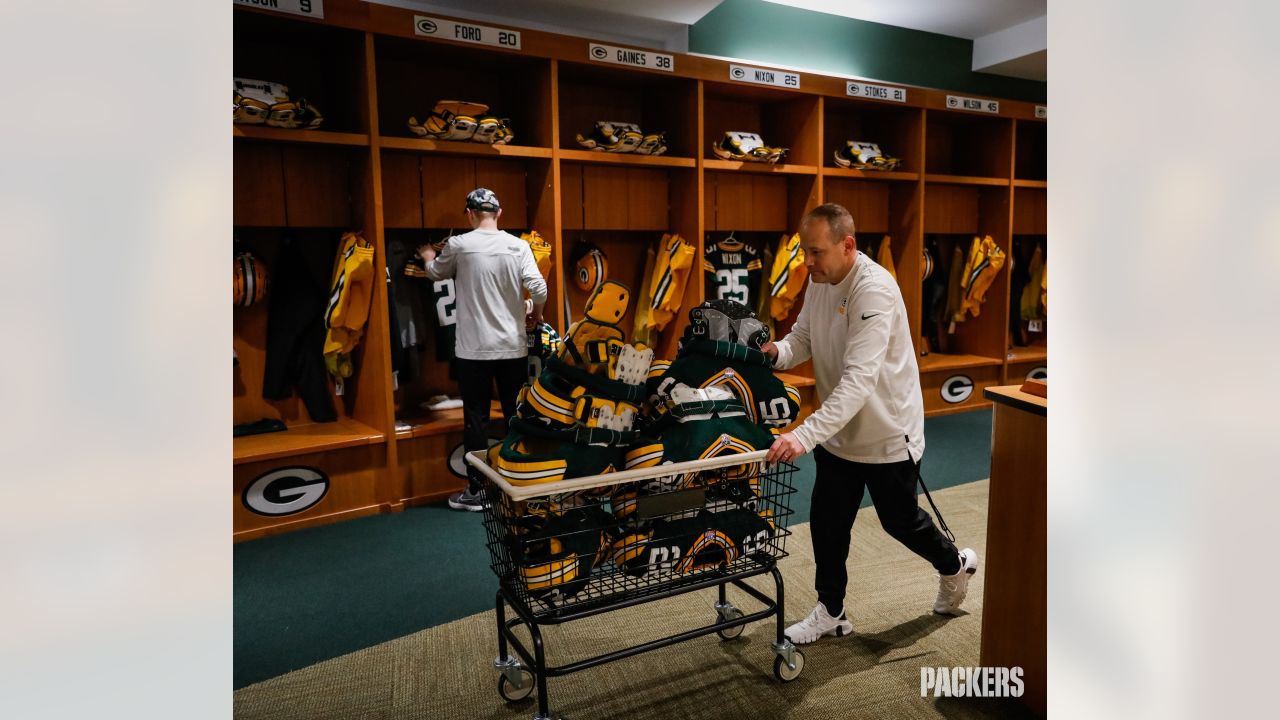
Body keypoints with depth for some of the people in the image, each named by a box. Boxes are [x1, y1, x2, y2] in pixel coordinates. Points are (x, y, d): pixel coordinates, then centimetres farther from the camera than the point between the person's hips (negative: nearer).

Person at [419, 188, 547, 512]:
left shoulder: (458, 245, -4)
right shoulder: (518, 245, -2)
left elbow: (436, 274, 15)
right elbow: (539, 288, -12)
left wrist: (428, 257, 38)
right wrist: (536, 315, 9)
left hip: (473, 350, -2)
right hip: (513, 348, 2)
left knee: (476, 419, 7)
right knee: (516, 417, 12)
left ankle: (476, 491, 14)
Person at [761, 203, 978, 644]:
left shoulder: (875, 289, -29)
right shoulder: (818, 281, -3)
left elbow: (859, 379, -37)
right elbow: (803, 337, 2)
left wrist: (805, 434, -47)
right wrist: (777, 352, -22)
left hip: (887, 434, -6)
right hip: (838, 433, 6)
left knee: (900, 521, 15)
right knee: (826, 523, 9)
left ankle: (955, 565, 46)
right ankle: (830, 613, 27)